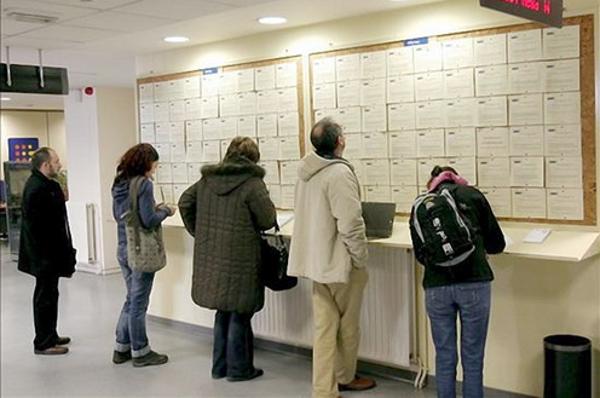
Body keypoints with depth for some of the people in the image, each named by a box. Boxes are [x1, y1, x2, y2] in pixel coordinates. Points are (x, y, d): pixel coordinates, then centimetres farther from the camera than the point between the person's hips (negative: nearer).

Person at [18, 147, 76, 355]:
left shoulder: (44, 185, 11)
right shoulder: (36, 189, -21)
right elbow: (38, 226, -25)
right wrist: (47, 255, -23)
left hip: (49, 252, 10)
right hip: (45, 254, -10)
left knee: (48, 293, 18)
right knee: (46, 295, -1)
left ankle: (50, 336, 31)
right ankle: (43, 343, 9)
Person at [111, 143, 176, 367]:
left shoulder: (119, 184, 8)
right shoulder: (144, 184, -16)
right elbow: (149, 221, -21)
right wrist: (165, 211, -3)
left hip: (123, 249, 8)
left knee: (132, 299, 19)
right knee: (139, 302, 3)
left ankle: (122, 348, 25)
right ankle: (140, 352, 15)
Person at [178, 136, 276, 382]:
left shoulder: (207, 179, 8)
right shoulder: (252, 183, -11)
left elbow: (185, 203, 14)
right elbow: (268, 219, -12)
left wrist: (199, 233, 18)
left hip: (211, 256, 6)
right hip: (239, 258, -6)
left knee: (223, 311, 19)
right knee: (239, 313, 7)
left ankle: (219, 366, 27)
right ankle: (239, 368, 17)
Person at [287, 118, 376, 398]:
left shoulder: (307, 172, 6)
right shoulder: (340, 173, -20)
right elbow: (350, 224, -24)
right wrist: (361, 261, -12)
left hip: (316, 261, 7)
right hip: (341, 262, -7)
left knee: (324, 327, 11)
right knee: (348, 325, 15)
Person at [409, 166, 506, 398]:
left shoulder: (420, 205, 14)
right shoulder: (472, 196, 11)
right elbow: (496, 244, 14)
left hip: (436, 286, 2)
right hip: (474, 283, -1)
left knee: (444, 357, 13)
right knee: (473, 358, 9)